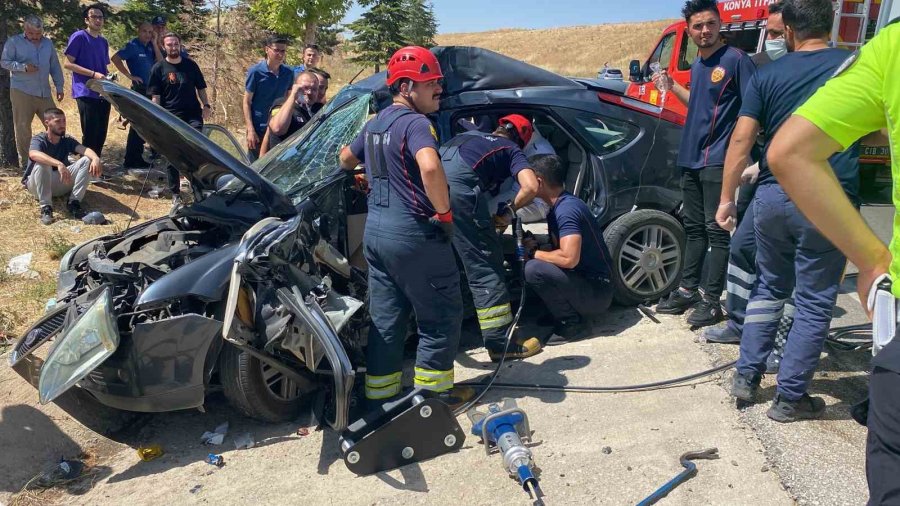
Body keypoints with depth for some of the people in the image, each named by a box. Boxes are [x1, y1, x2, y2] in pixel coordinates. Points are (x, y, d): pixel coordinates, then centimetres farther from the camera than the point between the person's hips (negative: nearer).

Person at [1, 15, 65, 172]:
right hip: (22, 92, -4)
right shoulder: (13, 42, 2)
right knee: (22, 127, -1)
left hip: (44, 93, 4)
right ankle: (25, 162, 6)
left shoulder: (48, 43, 15)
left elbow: (55, 66, 17)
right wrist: (23, 67, -15)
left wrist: (59, 87, 13)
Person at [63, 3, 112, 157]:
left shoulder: (104, 42, 17)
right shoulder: (79, 37, -5)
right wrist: (93, 74, -18)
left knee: (101, 133, 9)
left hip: (103, 94, 7)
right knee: (90, 134, -6)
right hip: (86, 93, -7)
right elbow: (68, 64, -10)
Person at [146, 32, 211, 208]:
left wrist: (206, 105, 1)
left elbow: (200, 88, 16)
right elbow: (155, 97, 1)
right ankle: (175, 194, 14)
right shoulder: (159, 68, 3)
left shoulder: (190, 65, 9)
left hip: (193, 114, 1)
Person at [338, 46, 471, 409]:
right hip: (413, 233, -9)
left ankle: (379, 393, 22)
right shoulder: (415, 123, -15)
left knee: (384, 317, 15)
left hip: (375, 230, 9)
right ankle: (433, 391, 14)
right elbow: (430, 167, -34)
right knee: (441, 315, 7)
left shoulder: (375, 123, 14)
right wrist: (444, 211, -21)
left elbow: (346, 158, 30)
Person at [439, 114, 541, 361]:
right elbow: (531, 187, 2)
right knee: (485, 267, 1)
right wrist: (510, 209, 19)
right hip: (459, 189, -6)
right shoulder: (511, 150, 20)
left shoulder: (468, 135, 37)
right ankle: (501, 342, 4)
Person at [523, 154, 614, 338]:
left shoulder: (567, 209, -21)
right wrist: (534, 246, -1)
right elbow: (558, 248, 18)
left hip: (597, 292, -10)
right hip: (584, 282, 10)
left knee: (533, 270, -27)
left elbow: (569, 258, -31)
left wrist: (534, 253, -16)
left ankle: (572, 323, -10)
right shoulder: (558, 207, 10)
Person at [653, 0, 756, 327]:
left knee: (716, 230, -4)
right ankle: (687, 290, 23)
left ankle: (711, 300, 2)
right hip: (690, 158, 8)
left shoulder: (736, 59, -8)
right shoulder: (697, 65, 15)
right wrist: (671, 86, 19)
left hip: (718, 160, -8)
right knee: (694, 228, 14)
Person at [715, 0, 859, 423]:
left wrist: (727, 198, 5)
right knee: (814, 301, 7)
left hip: (773, 195, 2)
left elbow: (741, 141, 0)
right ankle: (790, 397, 12)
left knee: (769, 288, 20)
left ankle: (746, 376, 22)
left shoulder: (768, 75, 5)